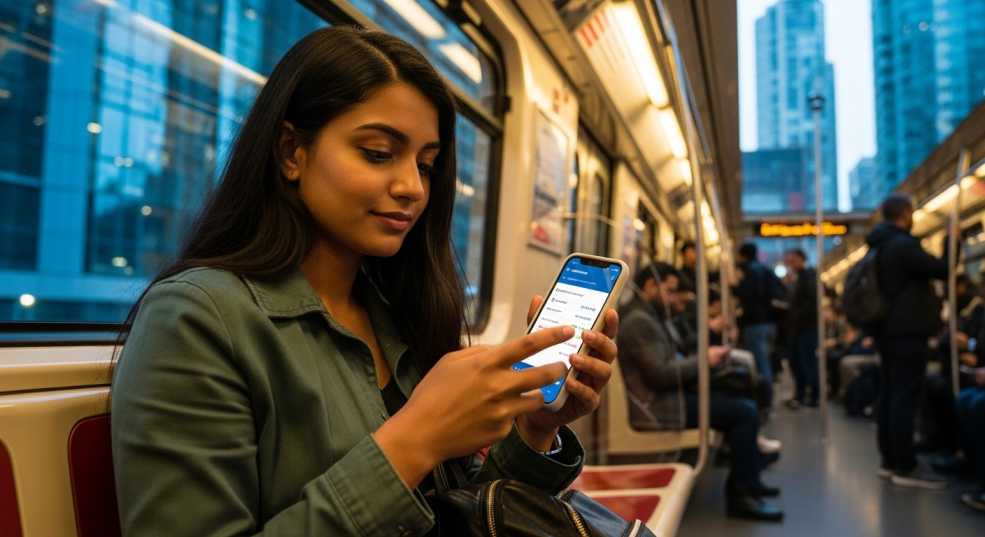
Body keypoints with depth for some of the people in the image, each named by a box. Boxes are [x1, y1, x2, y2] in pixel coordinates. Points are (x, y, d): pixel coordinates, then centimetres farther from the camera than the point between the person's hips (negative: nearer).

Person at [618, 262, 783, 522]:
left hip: (668, 397, 11)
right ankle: (741, 495, -4)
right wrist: (702, 360, -12)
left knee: (745, 406, 8)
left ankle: (747, 482, 17)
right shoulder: (639, 321, -17)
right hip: (658, 407, -11)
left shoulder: (651, 316, 17)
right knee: (744, 413, -13)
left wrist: (702, 360, 1)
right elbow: (660, 375, -23)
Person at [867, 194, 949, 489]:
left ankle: (889, 461, 16)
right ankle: (905, 467, -5)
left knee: (889, 396, 11)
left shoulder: (879, 246, 15)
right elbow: (942, 269, -14)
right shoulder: (903, 244, -16)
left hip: (888, 330, 10)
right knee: (905, 398, -8)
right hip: (907, 331, -10)